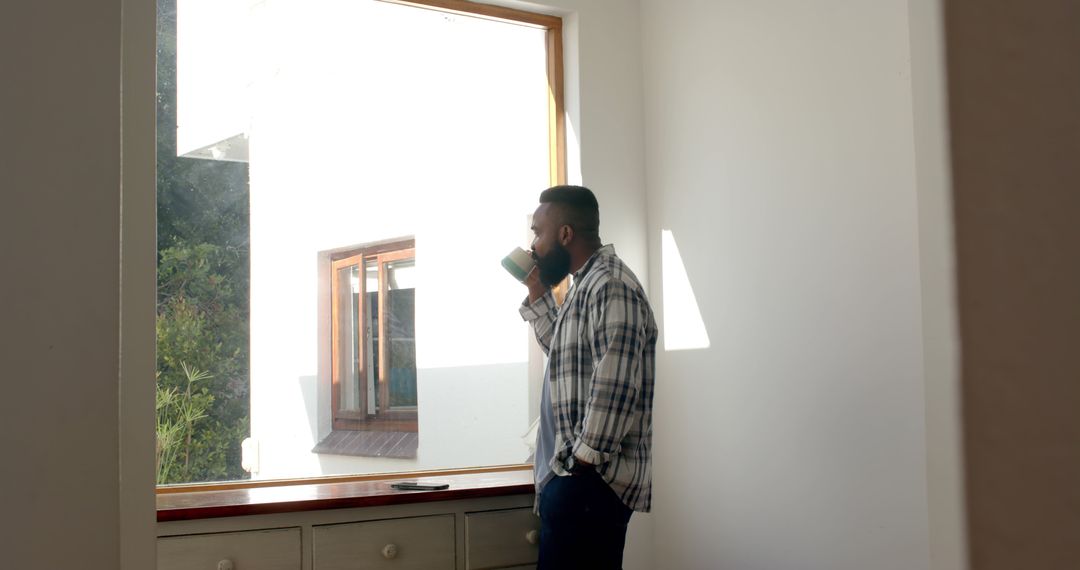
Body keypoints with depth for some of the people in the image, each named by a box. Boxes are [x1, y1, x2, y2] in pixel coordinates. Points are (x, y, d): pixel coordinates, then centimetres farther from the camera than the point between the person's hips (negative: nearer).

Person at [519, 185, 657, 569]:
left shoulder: (611, 285, -15)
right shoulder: (588, 284, 17)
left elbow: (615, 387, -23)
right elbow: (563, 350, 32)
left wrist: (585, 461, -19)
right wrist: (538, 293, 22)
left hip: (589, 481, -10)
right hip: (571, 476, 10)